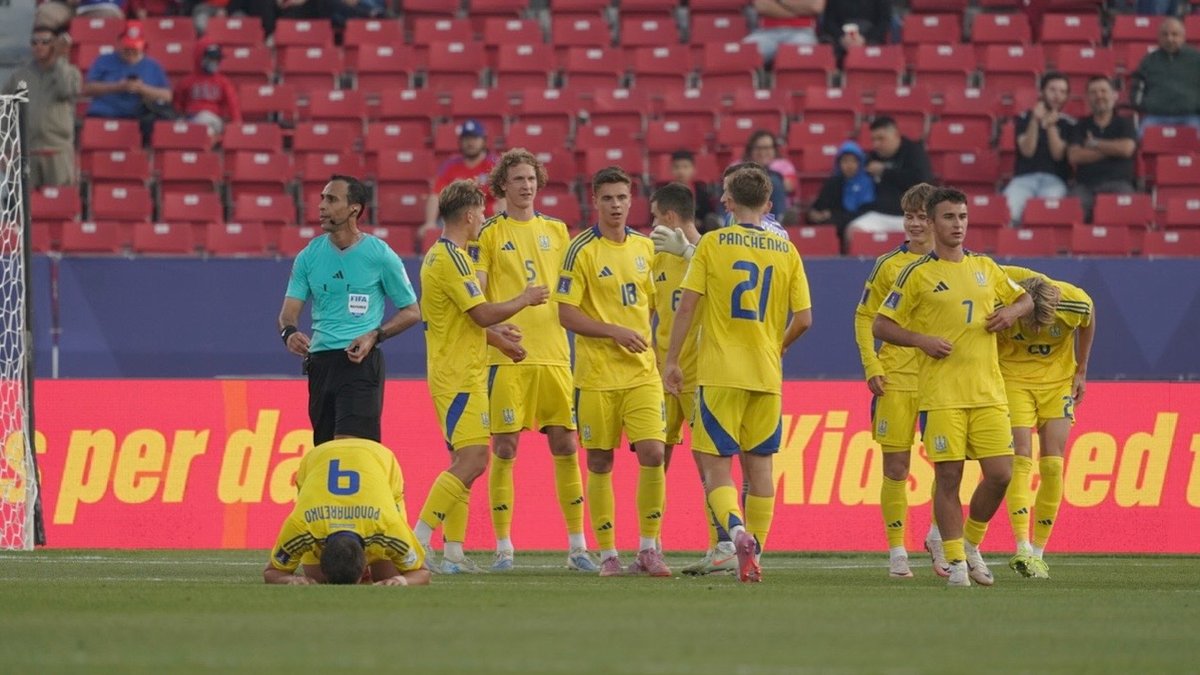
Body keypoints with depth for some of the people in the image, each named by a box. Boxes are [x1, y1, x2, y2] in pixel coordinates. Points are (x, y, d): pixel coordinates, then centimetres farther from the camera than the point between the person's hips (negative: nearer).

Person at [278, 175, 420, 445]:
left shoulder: (380, 255, -3)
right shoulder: (309, 256, 8)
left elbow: (411, 311, 5)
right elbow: (289, 311, 5)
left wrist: (375, 335, -11)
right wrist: (289, 333, -18)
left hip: (361, 362, -5)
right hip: (320, 360, 5)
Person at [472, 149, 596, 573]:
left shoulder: (556, 231, 14)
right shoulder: (489, 234, 2)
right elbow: (474, 297, -4)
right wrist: (497, 331, -20)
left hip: (554, 353, 4)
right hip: (507, 357, -4)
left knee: (565, 446, 3)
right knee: (505, 449, -4)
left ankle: (577, 546, 7)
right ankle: (503, 548, 2)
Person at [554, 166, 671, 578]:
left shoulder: (645, 247, 10)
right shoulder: (582, 250, -6)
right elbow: (566, 313, -10)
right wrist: (615, 332, -18)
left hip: (642, 372, 3)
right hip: (597, 375, -3)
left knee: (652, 453, -9)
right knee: (600, 463, 1)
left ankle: (649, 548, 1)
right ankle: (607, 553, 11)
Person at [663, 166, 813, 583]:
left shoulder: (712, 244, -2)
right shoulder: (786, 251, 4)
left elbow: (686, 306, -6)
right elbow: (803, 318, 3)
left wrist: (672, 361, 1)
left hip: (720, 372, -3)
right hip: (767, 374, 3)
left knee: (714, 463, 0)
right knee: (759, 463, 12)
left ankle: (737, 530, -26)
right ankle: (753, 555, 13)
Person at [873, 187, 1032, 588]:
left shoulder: (985, 268, 14)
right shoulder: (918, 275, 1)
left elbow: (1025, 298, 28)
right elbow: (881, 325, 2)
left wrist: (1012, 312, 5)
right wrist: (922, 340, -12)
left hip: (988, 391, 4)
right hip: (940, 393, -4)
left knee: (1000, 474, -3)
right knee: (948, 476, -6)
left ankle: (971, 545, 19)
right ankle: (956, 562, 3)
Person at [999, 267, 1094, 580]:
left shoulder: (1077, 303, -24)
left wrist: (1081, 371, 6)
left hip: (1059, 379, 2)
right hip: (1013, 375, -2)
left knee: (1052, 466, -5)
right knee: (1021, 459, -17)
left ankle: (1038, 552, 3)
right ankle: (1022, 550, -23)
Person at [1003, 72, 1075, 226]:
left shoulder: (1068, 124, 14)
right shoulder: (1024, 119, 15)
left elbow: (1058, 154, 3)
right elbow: (1027, 151, 2)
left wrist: (1051, 126, -10)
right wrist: (1035, 121, -9)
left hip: (1054, 180, -1)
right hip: (1024, 178, 1)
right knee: (1008, 207, -35)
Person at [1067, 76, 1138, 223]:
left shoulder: (1124, 123, 19)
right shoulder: (1081, 126, 22)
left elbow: (1126, 149, -3)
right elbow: (1073, 156, 4)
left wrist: (1094, 144, 8)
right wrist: (1111, 150, 3)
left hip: (1117, 183, -1)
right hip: (1085, 185, 1)